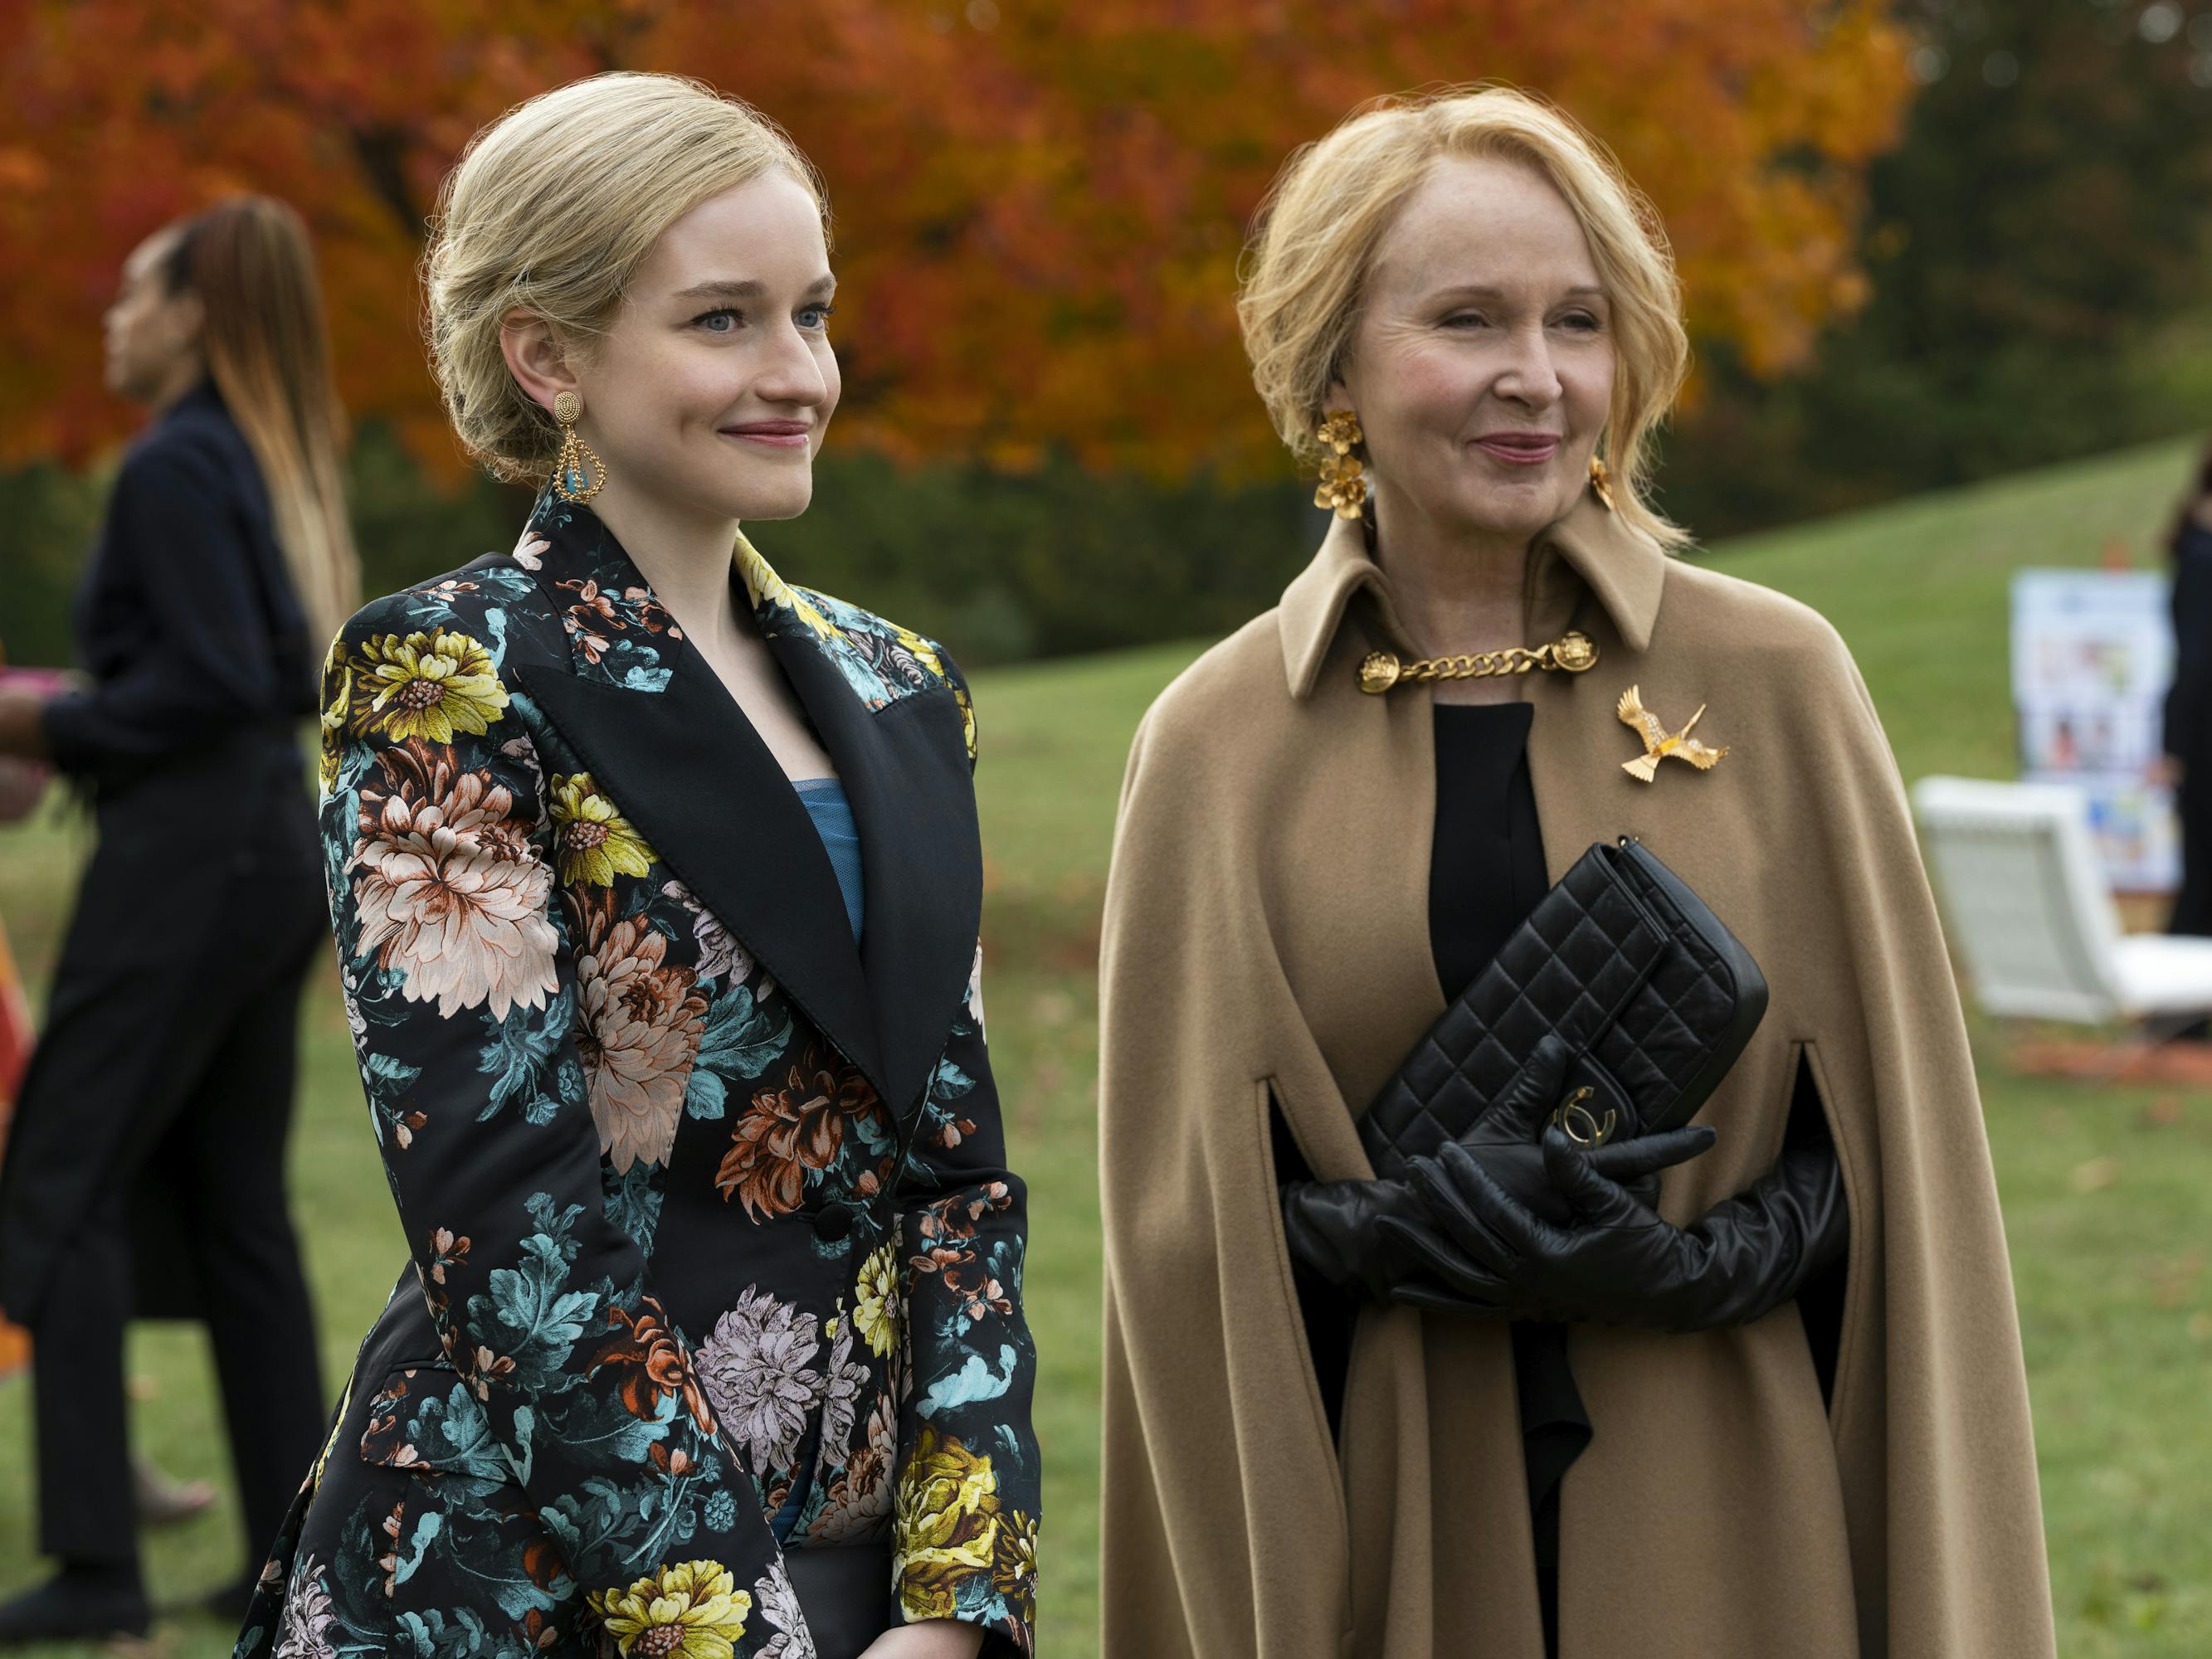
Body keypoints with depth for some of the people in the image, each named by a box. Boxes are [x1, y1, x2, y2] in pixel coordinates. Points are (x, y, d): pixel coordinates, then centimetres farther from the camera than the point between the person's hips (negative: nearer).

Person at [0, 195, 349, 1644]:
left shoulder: (173, 468, -12)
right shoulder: (274, 465, 15)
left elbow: (212, 680, -20)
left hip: (183, 857, -9)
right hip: (277, 842, 9)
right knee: (236, 1206, 12)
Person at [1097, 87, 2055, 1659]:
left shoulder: (1775, 680, -1)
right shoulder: (1218, 747, 0)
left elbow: (1893, 1145, 1)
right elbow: (1184, 1206, 1)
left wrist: (1708, 1262, -16)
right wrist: (1412, 1232, -16)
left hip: (1724, 1525, 0)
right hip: (1385, 1530, 0)